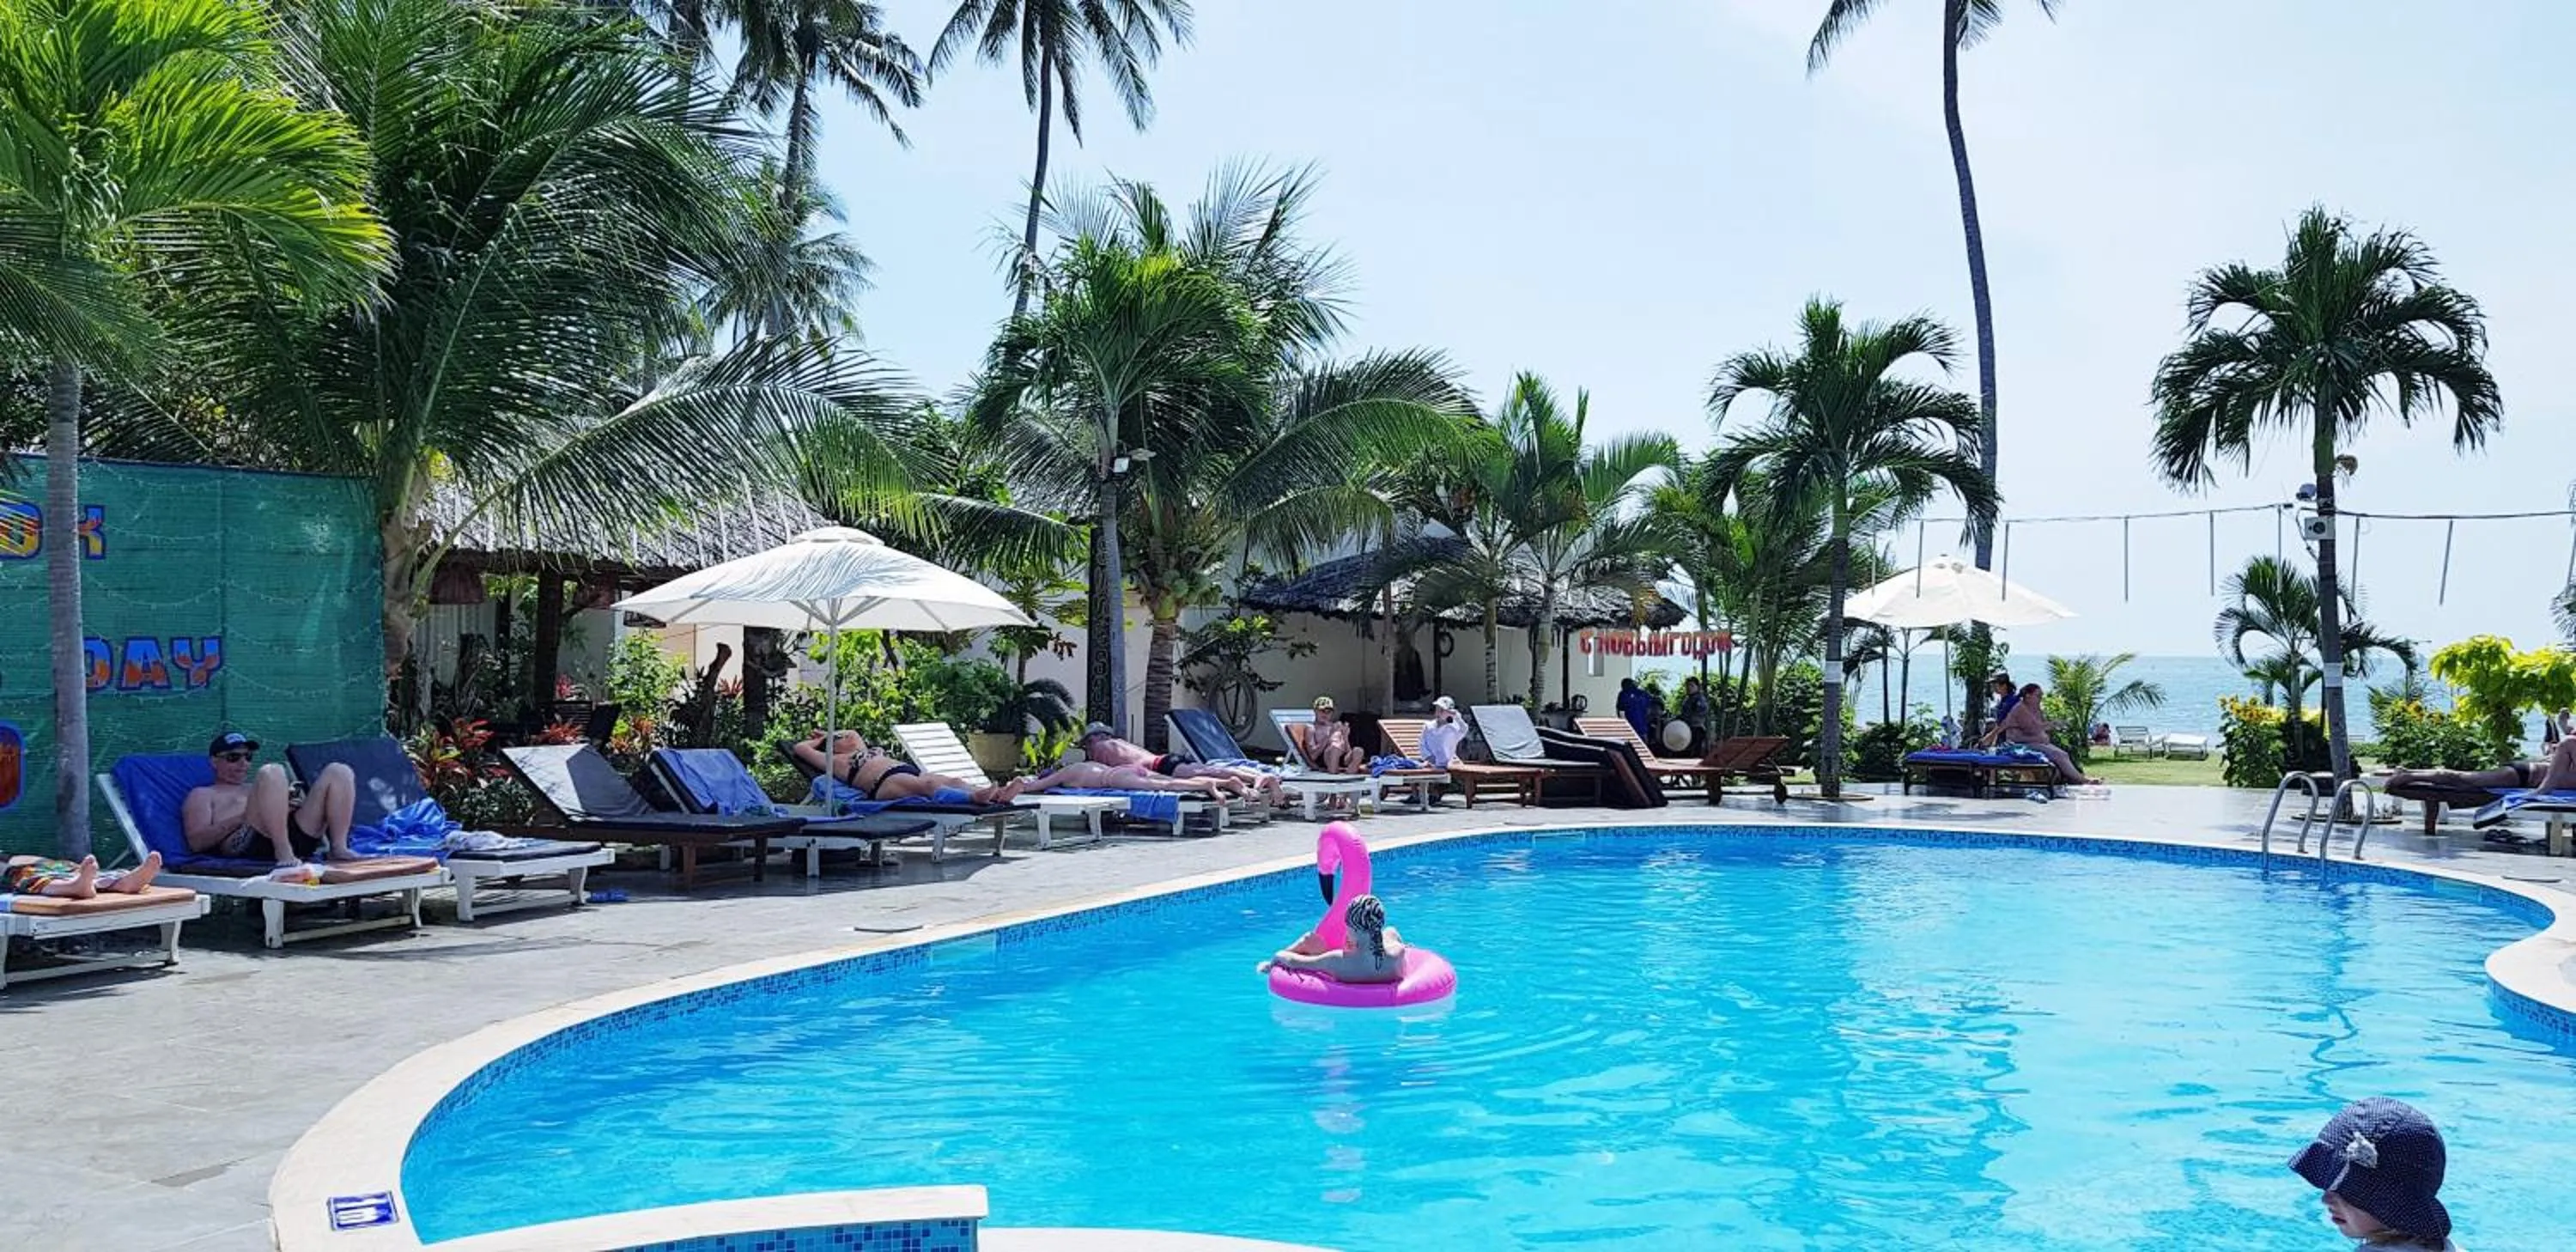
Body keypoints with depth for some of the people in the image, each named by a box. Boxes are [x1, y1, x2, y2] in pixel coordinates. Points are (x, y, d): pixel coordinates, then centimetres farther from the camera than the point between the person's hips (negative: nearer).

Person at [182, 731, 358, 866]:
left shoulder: (256, 787, 41)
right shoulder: (202, 795, 25)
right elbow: (197, 842, 6)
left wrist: (292, 804, 6)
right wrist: (245, 816, -7)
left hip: (298, 836, 5)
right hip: (248, 843, -5)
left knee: (338, 772, -7)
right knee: (273, 772, -28)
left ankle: (339, 847, -21)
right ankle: (284, 853, -37)